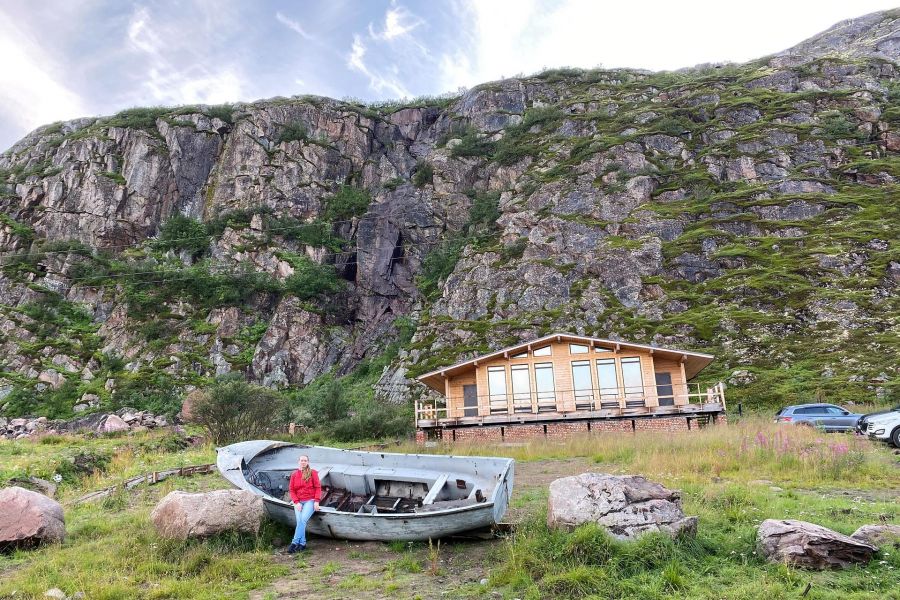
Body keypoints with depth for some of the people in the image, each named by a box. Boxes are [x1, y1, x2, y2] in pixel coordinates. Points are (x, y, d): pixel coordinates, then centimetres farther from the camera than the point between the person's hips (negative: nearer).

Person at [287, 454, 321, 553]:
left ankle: (294, 543, -20)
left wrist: (316, 501, -9)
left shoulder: (313, 473, 3)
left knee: (303, 520, -22)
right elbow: (292, 490, 8)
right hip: (298, 502, 3)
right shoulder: (294, 475, 10)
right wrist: (296, 502, -5)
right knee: (300, 521, -18)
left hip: (310, 501, -3)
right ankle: (302, 543, -11)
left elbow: (318, 487, 1)